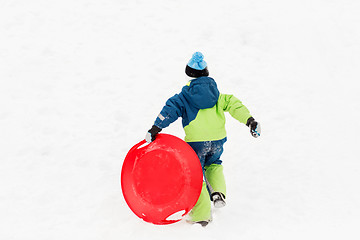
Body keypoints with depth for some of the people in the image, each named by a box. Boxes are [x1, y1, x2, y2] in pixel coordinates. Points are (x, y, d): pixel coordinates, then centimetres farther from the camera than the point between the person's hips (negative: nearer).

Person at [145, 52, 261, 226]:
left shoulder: (185, 95, 3)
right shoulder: (216, 94, 12)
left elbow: (171, 109, -8)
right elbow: (233, 104, 3)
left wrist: (155, 129, -11)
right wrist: (250, 120, -1)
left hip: (196, 141, -4)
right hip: (218, 140, 4)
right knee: (213, 165, 30)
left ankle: (202, 215, -1)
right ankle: (218, 193, 7)